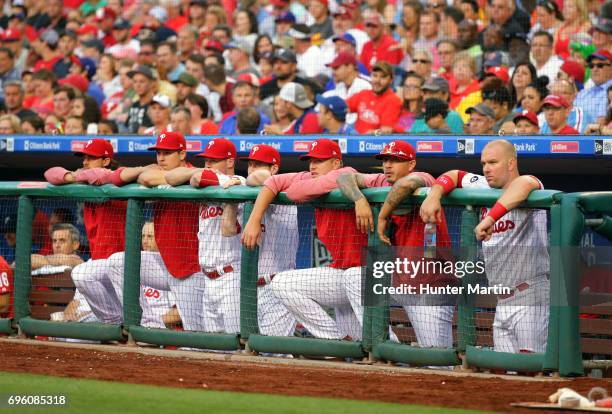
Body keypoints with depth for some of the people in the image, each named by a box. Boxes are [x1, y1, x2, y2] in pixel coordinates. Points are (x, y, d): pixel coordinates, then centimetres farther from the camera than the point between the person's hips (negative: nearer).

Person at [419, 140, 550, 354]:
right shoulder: (484, 187, 12)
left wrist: (491, 217, -41)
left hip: (532, 297, -8)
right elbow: (454, 176, 23)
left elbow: (525, 183, -34)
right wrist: (434, 195, 2)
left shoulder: (529, 189, -10)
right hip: (503, 302, 8)